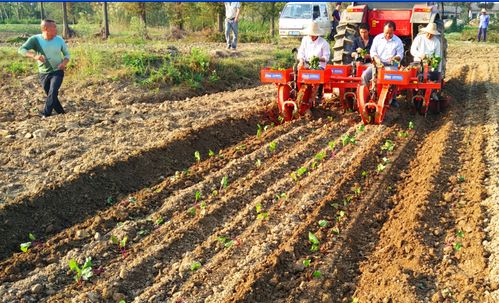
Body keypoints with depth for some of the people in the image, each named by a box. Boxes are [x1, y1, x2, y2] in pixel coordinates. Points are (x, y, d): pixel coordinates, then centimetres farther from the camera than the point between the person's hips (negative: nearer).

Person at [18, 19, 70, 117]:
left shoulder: (59, 39, -8)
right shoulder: (35, 39, -13)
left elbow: (67, 54, 5)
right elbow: (21, 49, -21)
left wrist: (64, 62, -18)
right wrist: (34, 56, -39)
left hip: (57, 72, -1)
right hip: (44, 73, 1)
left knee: (53, 93, -20)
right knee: (51, 95, 11)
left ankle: (45, 115, -14)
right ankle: (61, 113, 27)